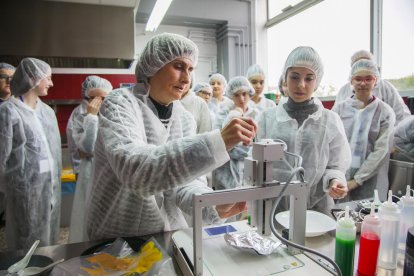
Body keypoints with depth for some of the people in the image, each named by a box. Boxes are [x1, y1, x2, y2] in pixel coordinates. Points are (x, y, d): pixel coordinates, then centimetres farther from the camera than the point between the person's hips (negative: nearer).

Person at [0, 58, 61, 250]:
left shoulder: (47, 111, 9)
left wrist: (55, 180, 9)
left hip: (51, 185, 6)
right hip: (26, 187, -6)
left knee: (48, 238, 17)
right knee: (28, 244, 8)